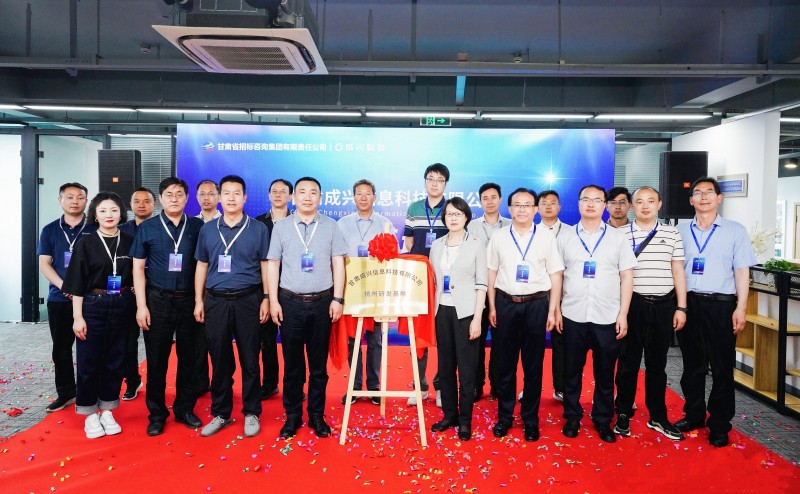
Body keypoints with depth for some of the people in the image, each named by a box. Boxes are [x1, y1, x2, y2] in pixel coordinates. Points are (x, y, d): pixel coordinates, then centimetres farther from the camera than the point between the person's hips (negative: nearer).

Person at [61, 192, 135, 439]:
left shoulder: (129, 242, 3)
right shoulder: (86, 244, -3)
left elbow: (137, 278, 8)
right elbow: (78, 284, -4)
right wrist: (78, 316, -8)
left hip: (122, 307, 2)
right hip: (93, 306, -2)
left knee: (115, 360, 9)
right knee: (89, 361, 4)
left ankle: (107, 411, 23)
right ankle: (90, 414, 19)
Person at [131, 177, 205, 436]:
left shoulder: (197, 227, 3)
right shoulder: (147, 228, 2)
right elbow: (138, 268, 2)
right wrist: (141, 305, -4)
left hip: (189, 300, 1)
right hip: (158, 300, 0)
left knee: (188, 358, 9)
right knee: (156, 360, 7)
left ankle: (185, 409, 24)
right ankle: (156, 414, 20)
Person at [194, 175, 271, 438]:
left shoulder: (258, 228, 2)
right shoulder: (207, 229, 9)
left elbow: (265, 265, 3)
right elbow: (201, 266, 12)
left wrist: (266, 298, -3)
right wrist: (198, 301, 7)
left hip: (248, 300, -2)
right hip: (215, 301, 2)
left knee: (250, 359, 5)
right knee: (219, 360, 8)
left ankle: (251, 413, 18)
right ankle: (220, 413, 22)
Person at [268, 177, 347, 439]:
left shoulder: (331, 226, 4)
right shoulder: (281, 227, 4)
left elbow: (338, 264, 3)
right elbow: (273, 264, 4)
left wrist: (338, 299, -2)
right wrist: (273, 301, -1)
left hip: (322, 302, 0)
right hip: (290, 302, 0)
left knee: (319, 364, 8)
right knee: (292, 363, 7)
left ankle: (317, 415, 20)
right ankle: (292, 416, 20)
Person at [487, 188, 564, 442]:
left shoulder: (546, 237, 1)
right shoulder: (498, 237, 5)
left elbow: (555, 276, 2)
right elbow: (491, 273, 8)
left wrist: (552, 310, -2)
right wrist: (492, 307, 3)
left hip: (536, 304, -1)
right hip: (505, 303, 1)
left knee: (533, 365, 7)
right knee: (505, 363, 8)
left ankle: (530, 419, 21)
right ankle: (504, 416, 22)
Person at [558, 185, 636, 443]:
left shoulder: (618, 237, 5)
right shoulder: (565, 237, 5)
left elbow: (627, 277, 3)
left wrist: (623, 314, -3)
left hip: (608, 317, 0)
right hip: (573, 315, 0)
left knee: (605, 373, 9)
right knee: (572, 370, 9)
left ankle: (603, 420, 25)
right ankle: (572, 416, 25)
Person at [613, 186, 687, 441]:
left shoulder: (672, 234, 7)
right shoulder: (621, 235, 1)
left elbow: (678, 272, 8)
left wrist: (681, 308, 3)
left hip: (663, 306, 2)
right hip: (632, 305, -2)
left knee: (657, 363, 12)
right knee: (628, 362, 7)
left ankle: (658, 417, 24)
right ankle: (623, 414, 20)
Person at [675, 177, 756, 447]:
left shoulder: (735, 230, 2)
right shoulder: (680, 230, 8)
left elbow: (742, 271, 0)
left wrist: (740, 308, -7)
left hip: (720, 305, -2)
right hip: (688, 303, 3)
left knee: (722, 367, 4)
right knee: (692, 364, 12)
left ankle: (719, 424, 16)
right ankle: (693, 415, 27)